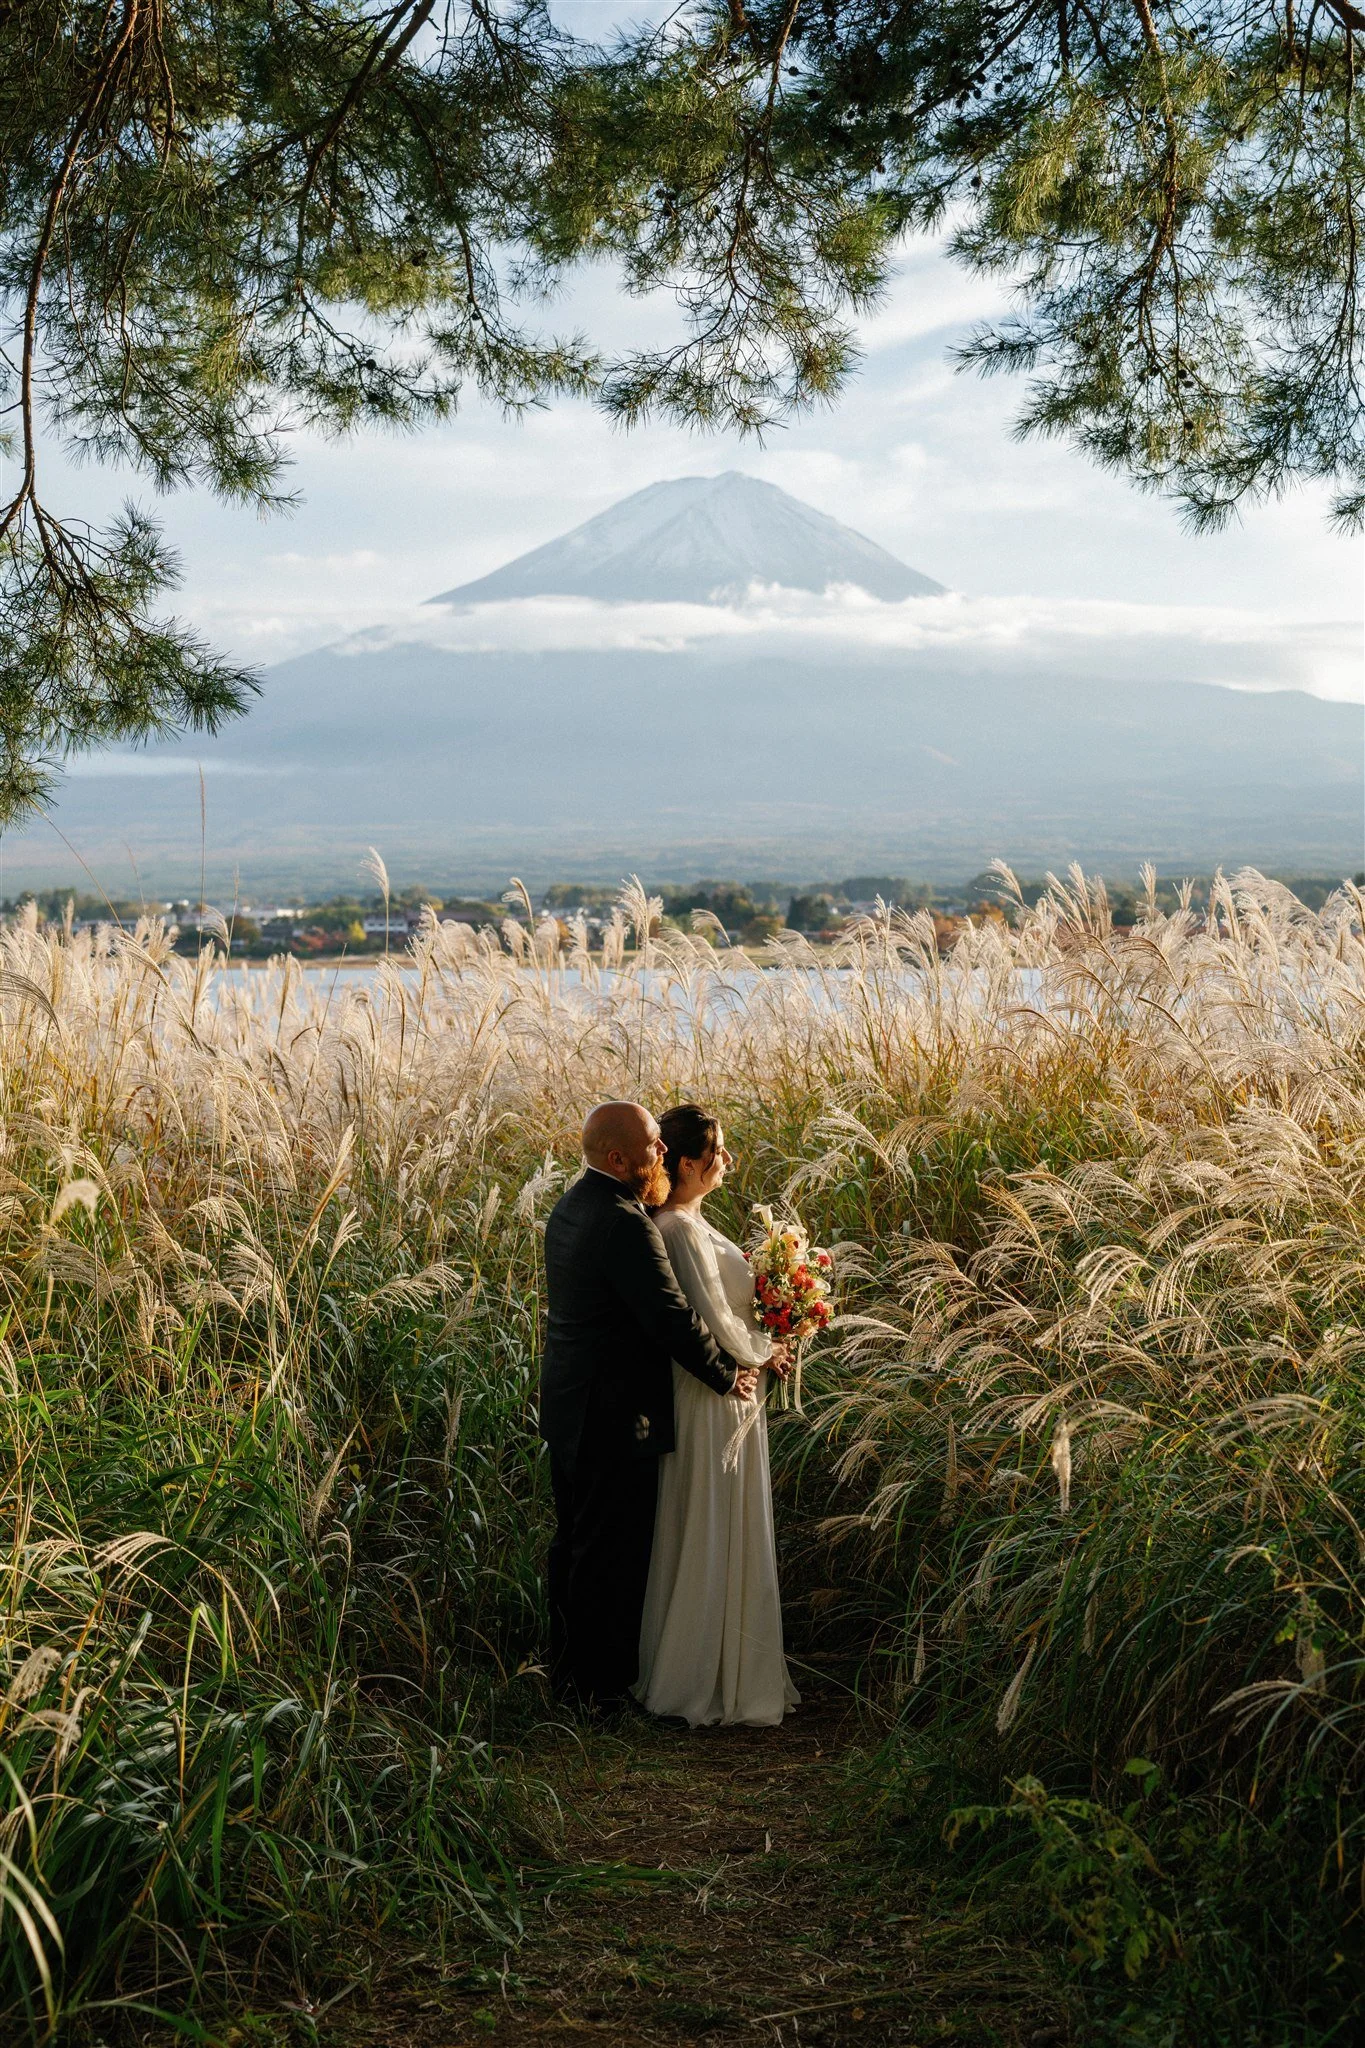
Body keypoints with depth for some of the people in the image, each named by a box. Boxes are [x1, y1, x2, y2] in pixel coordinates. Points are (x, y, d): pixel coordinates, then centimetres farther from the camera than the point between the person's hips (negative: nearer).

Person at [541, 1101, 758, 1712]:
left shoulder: (570, 1207, 7)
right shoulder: (624, 1222, -24)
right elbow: (672, 1319, -23)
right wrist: (727, 1376, -8)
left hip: (568, 1409, 10)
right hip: (614, 1417, -10)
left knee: (573, 1542, 20)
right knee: (613, 1553, 4)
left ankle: (567, 1670, 33)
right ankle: (601, 1686, 15)